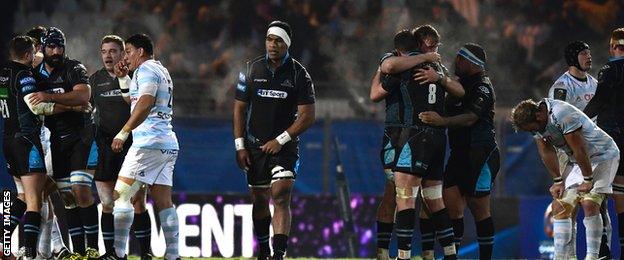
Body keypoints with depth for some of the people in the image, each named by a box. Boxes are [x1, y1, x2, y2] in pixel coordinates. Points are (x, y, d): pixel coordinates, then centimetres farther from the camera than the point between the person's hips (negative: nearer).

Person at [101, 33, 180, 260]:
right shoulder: (161, 71, 23)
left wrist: (123, 133, -23)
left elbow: (145, 104, -21)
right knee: (163, 202, 6)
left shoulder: (146, 70, -6)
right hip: (169, 145, 9)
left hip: (149, 143, -9)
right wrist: (123, 79, 24)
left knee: (121, 195, -7)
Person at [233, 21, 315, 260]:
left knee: (281, 197, -16)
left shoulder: (299, 74, -3)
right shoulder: (251, 69, 4)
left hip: (285, 147, -3)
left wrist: (280, 141, -12)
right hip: (255, 145, 3)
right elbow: (239, 109, 7)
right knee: (260, 201, 9)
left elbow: (307, 116, -5)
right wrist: (240, 146, 0)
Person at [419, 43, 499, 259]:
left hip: (481, 154, -8)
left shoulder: (482, 87, -11)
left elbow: (470, 118, -25)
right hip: (459, 153, 8)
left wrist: (442, 121, -40)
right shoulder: (460, 83, 18)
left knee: (479, 209, -4)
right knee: (450, 203, -2)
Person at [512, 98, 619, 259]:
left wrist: (588, 180, -20)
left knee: (589, 204, -22)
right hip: (577, 161, 8)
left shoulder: (563, 115, -31)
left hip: (602, 156, -8)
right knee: (560, 207, 0)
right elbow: (547, 152, 5)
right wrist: (558, 181, 5)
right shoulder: (534, 123, -5)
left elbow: (580, 150, -27)